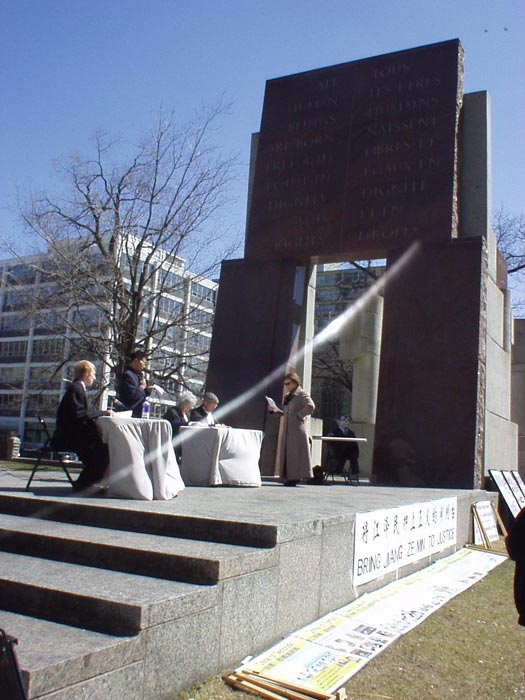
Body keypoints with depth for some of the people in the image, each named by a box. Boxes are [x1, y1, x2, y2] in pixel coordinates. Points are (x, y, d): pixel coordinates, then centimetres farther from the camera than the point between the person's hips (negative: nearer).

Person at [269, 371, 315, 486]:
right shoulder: (287, 396, 19)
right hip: (287, 429, 8)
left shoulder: (301, 394, -5)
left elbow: (311, 406, -20)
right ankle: (288, 477, 11)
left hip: (298, 428, -8)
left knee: (296, 453, -7)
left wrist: (299, 415, -15)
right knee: (286, 453, 7)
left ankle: (296, 476, -4)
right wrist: (273, 411, 7)